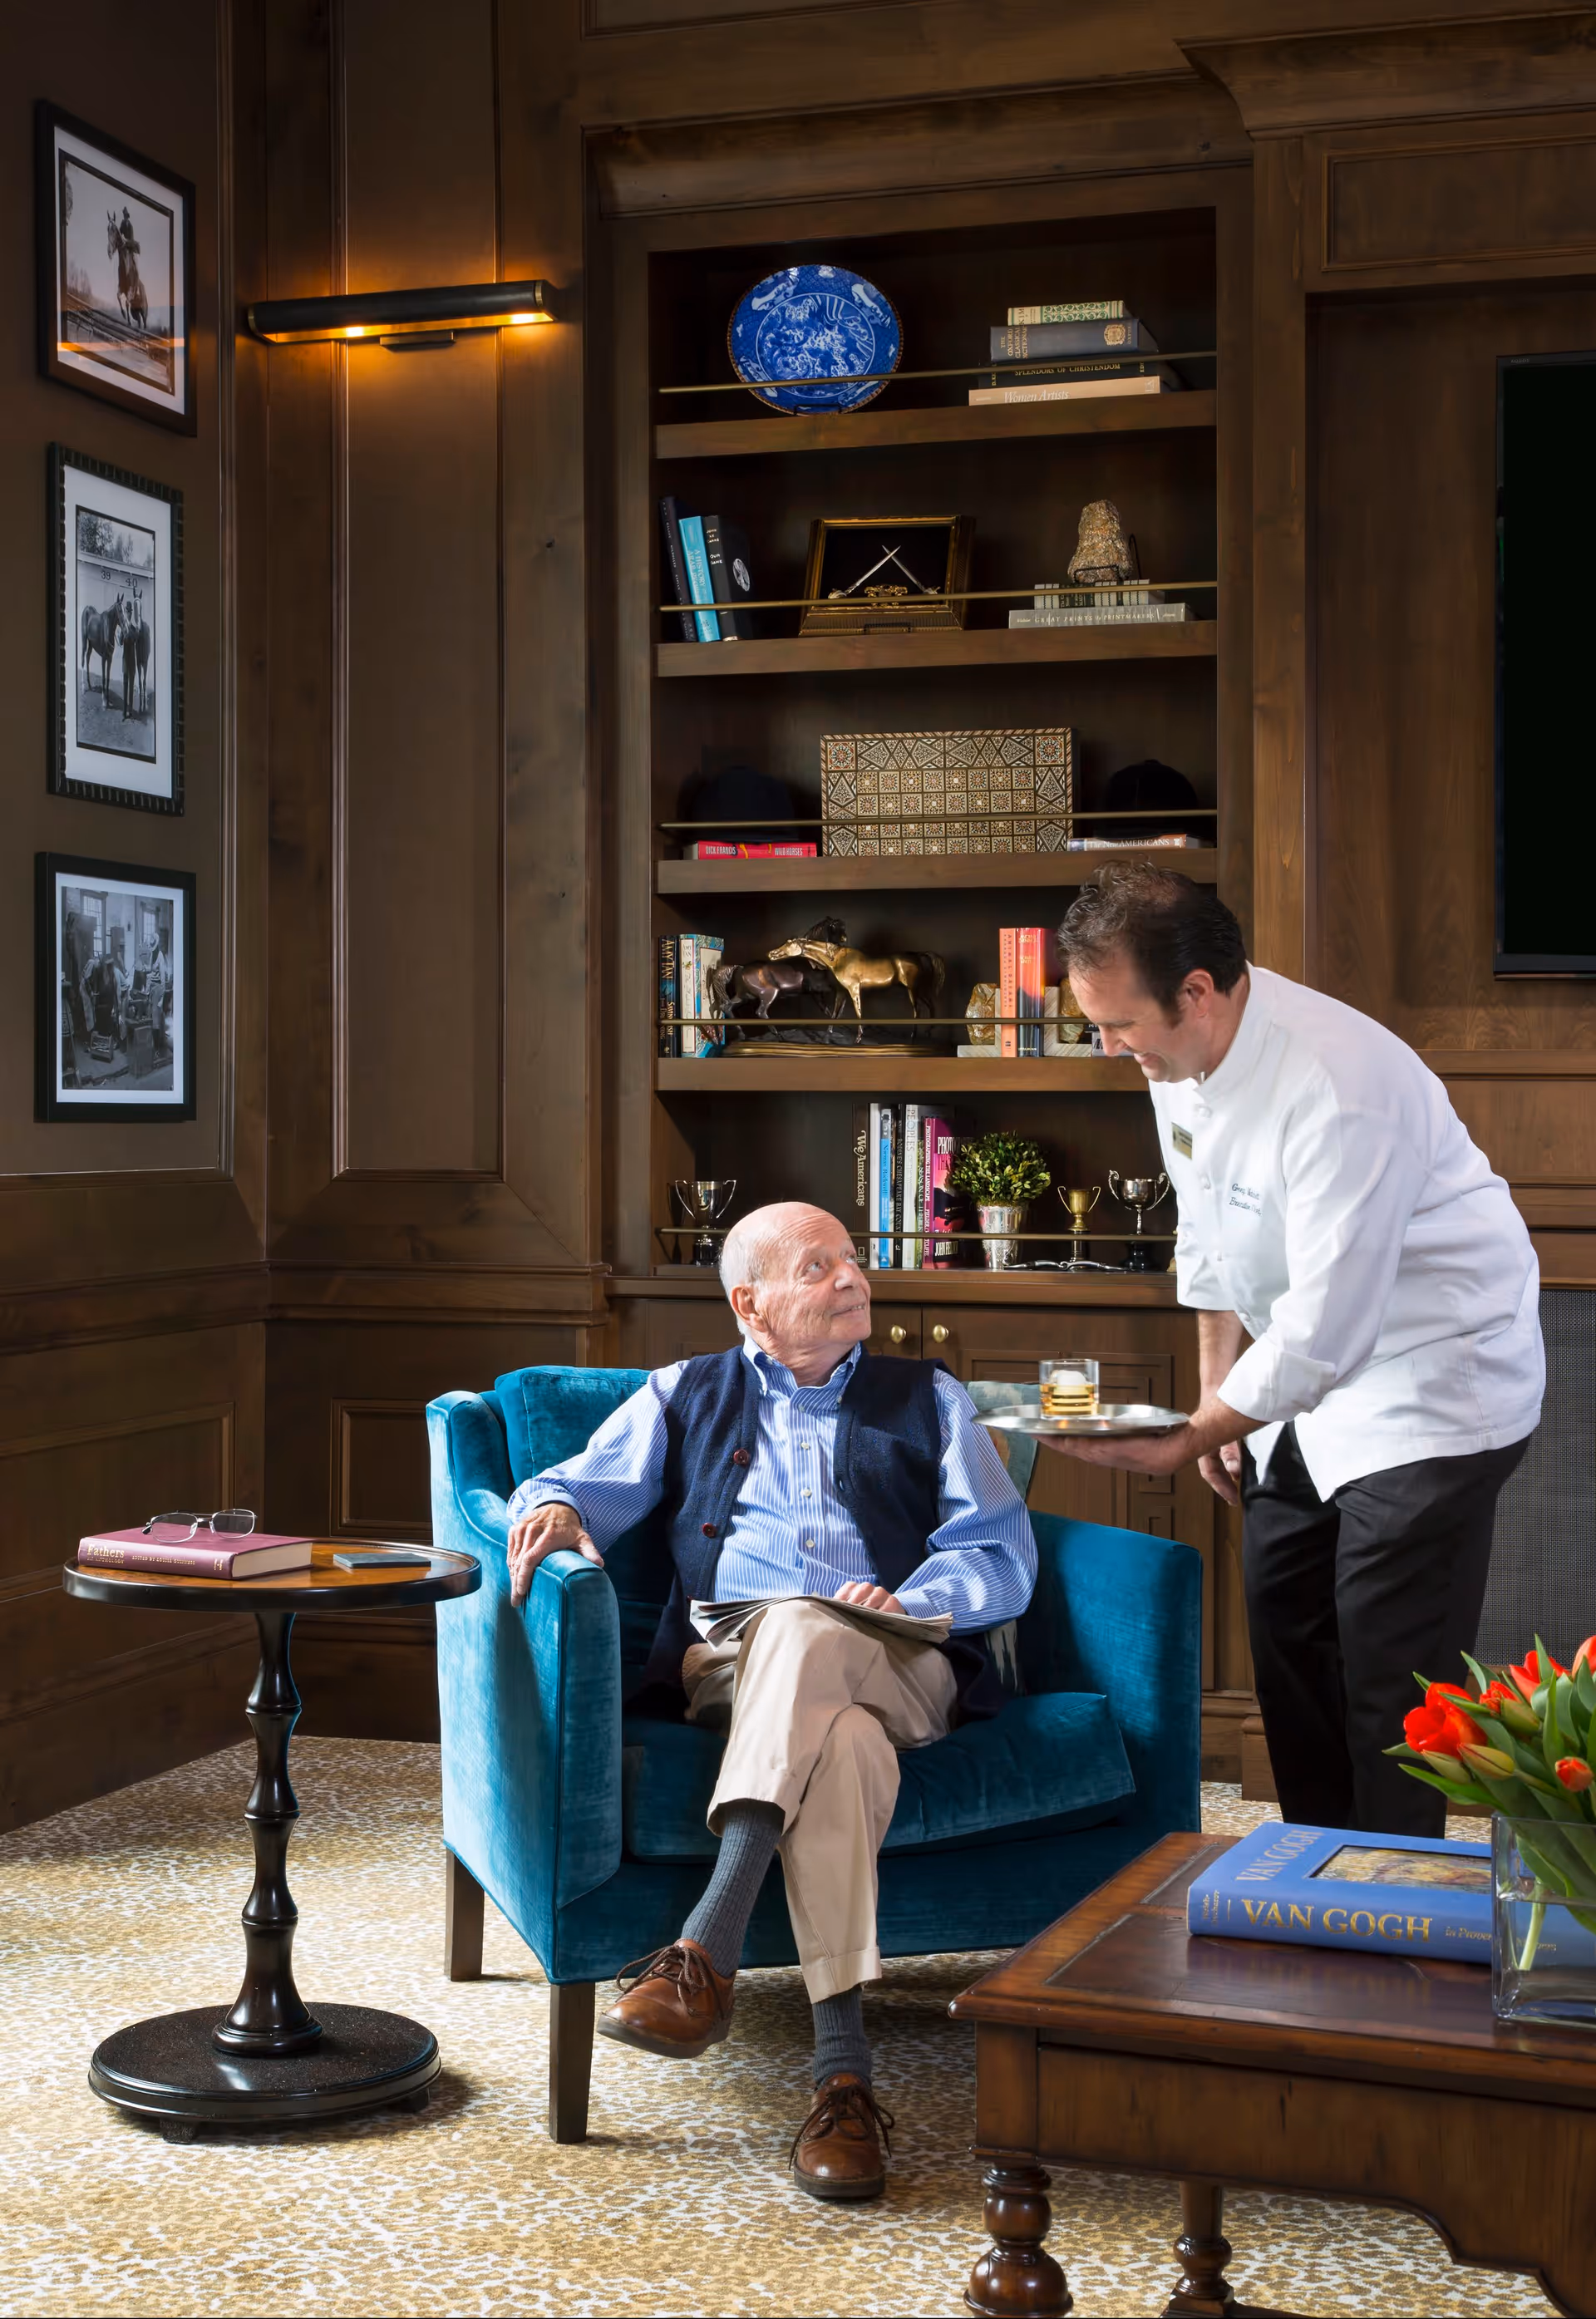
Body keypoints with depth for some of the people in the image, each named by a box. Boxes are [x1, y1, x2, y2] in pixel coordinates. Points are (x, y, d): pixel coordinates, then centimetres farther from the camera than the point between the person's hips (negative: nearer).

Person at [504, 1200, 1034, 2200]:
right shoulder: (683, 1397, 27)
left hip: (898, 1665, 0)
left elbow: (1005, 1558, 13)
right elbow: (581, 1485, 18)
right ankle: (844, 2073, -46)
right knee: (840, 1739, -38)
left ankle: (707, 1952, -48)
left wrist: (908, 1602, -8)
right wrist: (554, 1510, -9)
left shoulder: (929, 1399, 24)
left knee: (802, 1632, -38)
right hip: (728, 1659, 0)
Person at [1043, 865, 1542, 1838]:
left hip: (1431, 1368, -9)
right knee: (1288, 1644, 16)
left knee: (1387, 1680, -9)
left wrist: (1192, 1437, -21)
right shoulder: (1179, 1054, -6)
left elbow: (1323, 1336, -31)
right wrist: (1218, 1403, 12)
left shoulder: (1337, 1089, -33)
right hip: (1308, 1381, 9)